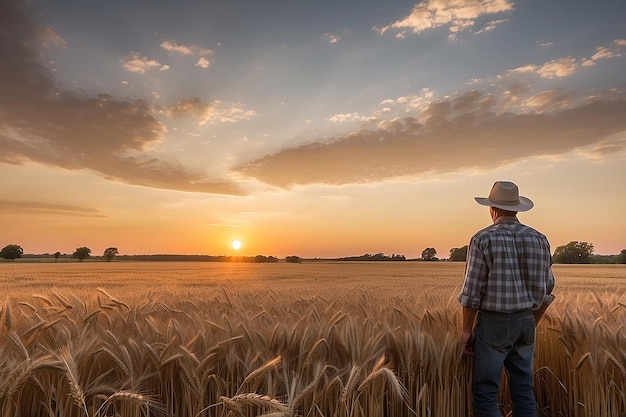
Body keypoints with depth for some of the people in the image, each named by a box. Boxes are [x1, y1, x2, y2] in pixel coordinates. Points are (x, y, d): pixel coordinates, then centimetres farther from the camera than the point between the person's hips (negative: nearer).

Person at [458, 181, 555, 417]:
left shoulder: (483, 239, -12)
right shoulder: (539, 240, 4)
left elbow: (472, 291, -12)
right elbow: (546, 290, 10)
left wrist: (467, 330, -3)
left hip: (493, 323, -5)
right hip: (525, 322, 6)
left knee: (485, 393, 4)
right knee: (524, 391, 16)